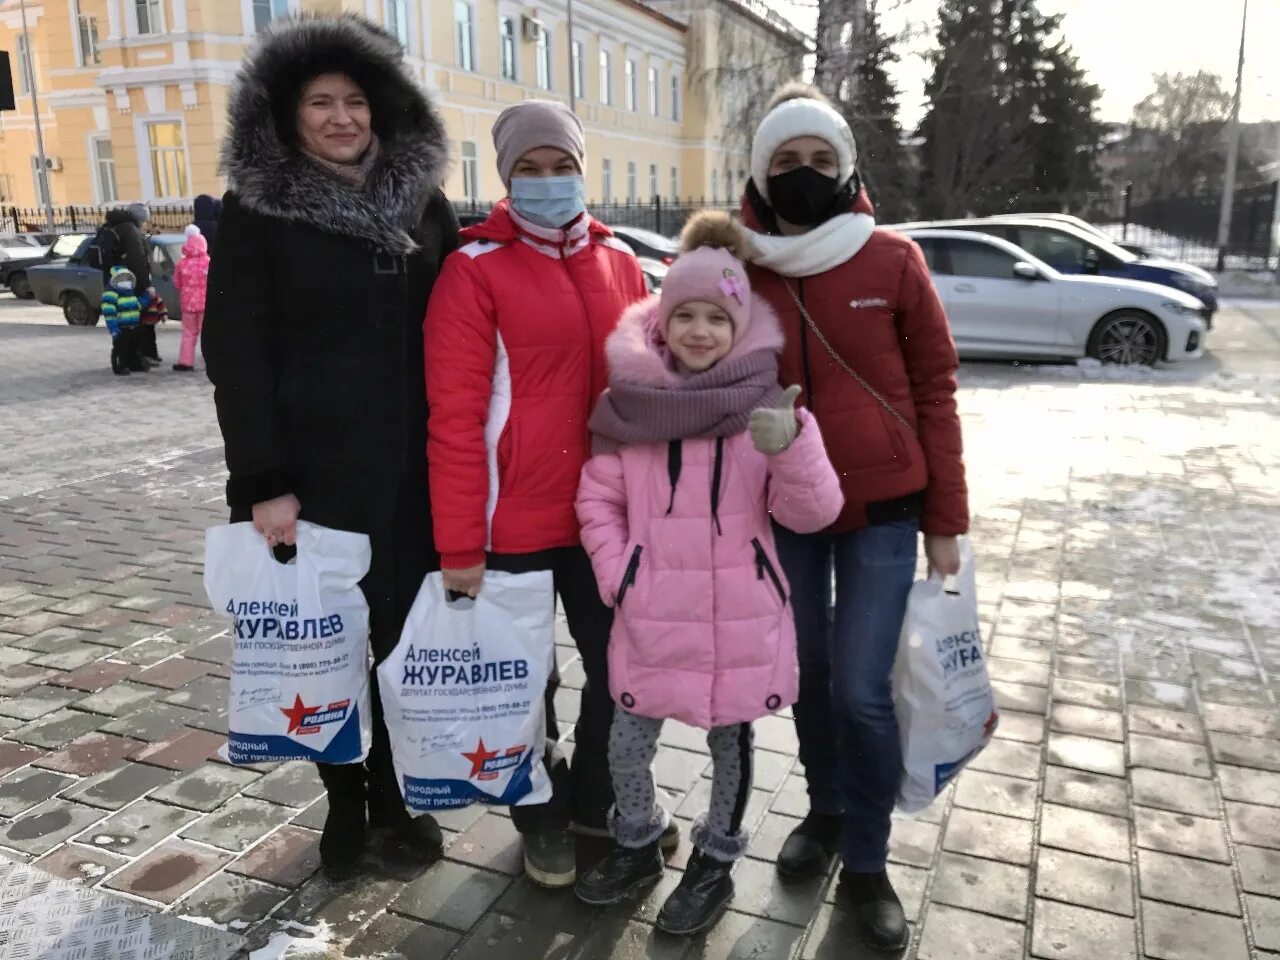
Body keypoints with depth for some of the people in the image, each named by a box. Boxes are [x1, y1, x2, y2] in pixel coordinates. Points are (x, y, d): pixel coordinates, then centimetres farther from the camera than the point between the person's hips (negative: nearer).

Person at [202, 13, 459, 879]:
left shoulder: (422, 198, 8)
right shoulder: (256, 209, -1)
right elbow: (236, 352, -5)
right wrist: (263, 482, -12)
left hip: (418, 465, 3)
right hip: (315, 466, -2)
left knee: (413, 633, 8)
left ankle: (397, 793, 28)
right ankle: (347, 799, 29)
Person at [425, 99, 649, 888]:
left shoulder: (619, 261, 6)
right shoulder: (476, 269, -9)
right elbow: (454, 416, -13)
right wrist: (460, 544, -15)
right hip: (516, 521, -4)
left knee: (619, 664, 16)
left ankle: (596, 799, 42)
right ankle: (542, 816, 38)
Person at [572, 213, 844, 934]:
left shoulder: (767, 401, -7)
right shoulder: (629, 399, -2)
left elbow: (813, 514, -12)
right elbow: (597, 500, 5)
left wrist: (789, 447, -30)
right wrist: (617, 577, -3)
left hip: (740, 614, -1)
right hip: (650, 613, 2)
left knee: (730, 739, 15)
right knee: (628, 744, 13)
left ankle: (715, 864, 39)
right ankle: (639, 847, 41)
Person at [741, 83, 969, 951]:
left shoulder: (894, 262, -6)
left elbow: (934, 390, -2)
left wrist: (946, 519, -3)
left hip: (883, 511, -2)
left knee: (862, 690, -3)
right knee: (810, 675, 15)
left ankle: (868, 864, 19)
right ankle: (827, 813, 40)